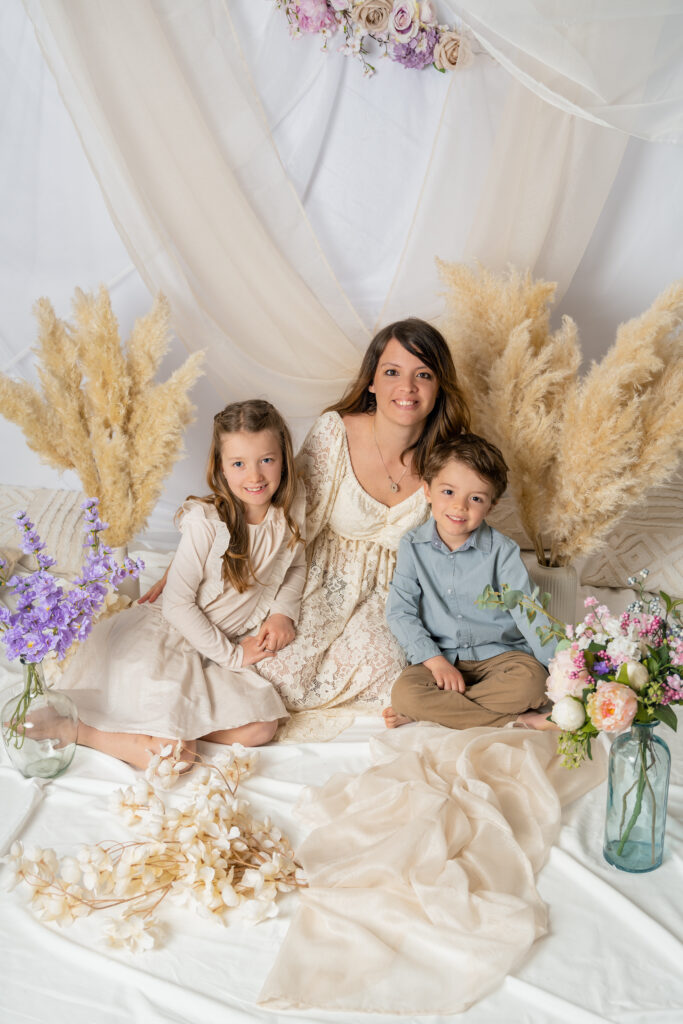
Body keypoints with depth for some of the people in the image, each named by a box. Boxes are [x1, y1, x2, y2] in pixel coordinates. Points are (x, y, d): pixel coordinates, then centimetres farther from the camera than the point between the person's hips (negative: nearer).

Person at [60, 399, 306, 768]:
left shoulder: (290, 510, -4)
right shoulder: (206, 522, -20)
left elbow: (296, 566, 16)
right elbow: (178, 603, -16)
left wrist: (283, 612, -2)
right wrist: (231, 655, -11)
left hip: (215, 651, 7)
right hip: (165, 633, -6)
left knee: (260, 729, -15)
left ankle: (168, 713, 0)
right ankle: (77, 726, -2)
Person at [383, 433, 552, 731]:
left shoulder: (502, 551, -7)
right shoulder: (413, 546, -3)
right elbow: (399, 611, -5)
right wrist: (435, 660, -16)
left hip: (497, 653, 0)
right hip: (438, 655, 0)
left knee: (532, 680, -31)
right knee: (404, 692, -28)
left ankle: (430, 711, -21)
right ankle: (512, 720, -25)